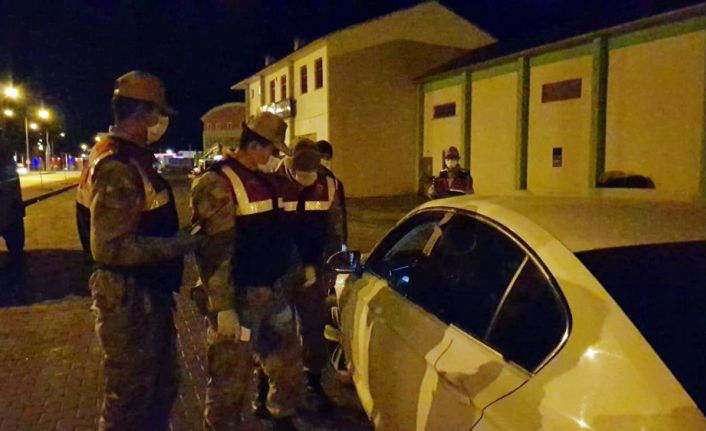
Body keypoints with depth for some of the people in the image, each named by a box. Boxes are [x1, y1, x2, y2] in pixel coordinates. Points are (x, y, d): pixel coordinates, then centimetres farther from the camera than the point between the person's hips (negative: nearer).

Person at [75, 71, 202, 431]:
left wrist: (177, 238, 12)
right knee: (129, 397, 9)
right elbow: (109, 247, -28)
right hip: (128, 299, -10)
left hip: (147, 293, 10)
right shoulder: (118, 166, -23)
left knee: (162, 383, 25)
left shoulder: (130, 157, 9)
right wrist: (178, 245, -23)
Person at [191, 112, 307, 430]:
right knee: (230, 379, 5)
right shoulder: (217, 184, -16)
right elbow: (214, 253, -22)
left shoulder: (261, 179, 11)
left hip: (273, 291, 9)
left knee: (287, 364, 21)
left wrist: (295, 266, 20)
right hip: (239, 297, -9)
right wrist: (223, 308, -23)